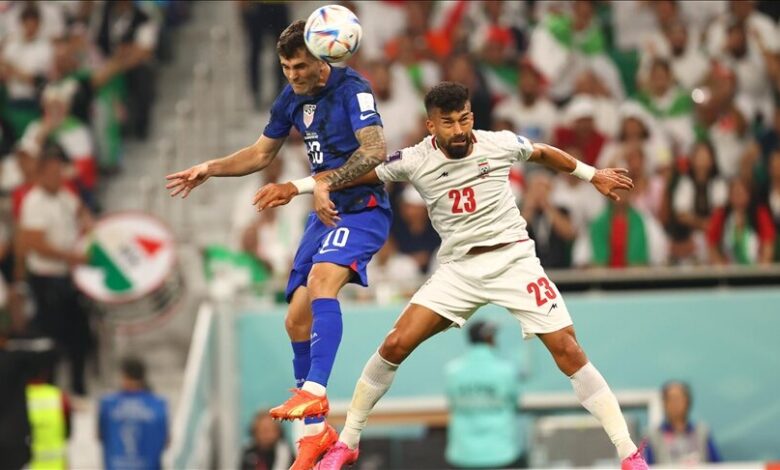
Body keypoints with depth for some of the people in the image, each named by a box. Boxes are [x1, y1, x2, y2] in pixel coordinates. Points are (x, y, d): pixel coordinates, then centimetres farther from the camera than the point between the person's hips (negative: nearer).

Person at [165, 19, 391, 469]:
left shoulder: (352, 89, -15)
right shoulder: (292, 98, 8)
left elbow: (376, 151, -29)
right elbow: (262, 153, 24)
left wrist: (319, 183, -34)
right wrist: (210, 169, 13)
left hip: (363, 208, -8)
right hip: (327, 212, 8)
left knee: (322, 278, -35)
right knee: (297, 320, 1)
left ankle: (315, 392, -43)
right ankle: (315, 432, 13)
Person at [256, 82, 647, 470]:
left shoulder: (500, 144, -7)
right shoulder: (414, 161, -8)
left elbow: (544, 154, 14)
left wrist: (592, 175, 24)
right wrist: (293, 188, -13)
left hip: (513, 259, -1)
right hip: (458, 269, 1)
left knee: (567, 350, -11)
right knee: (395, 344, -9)